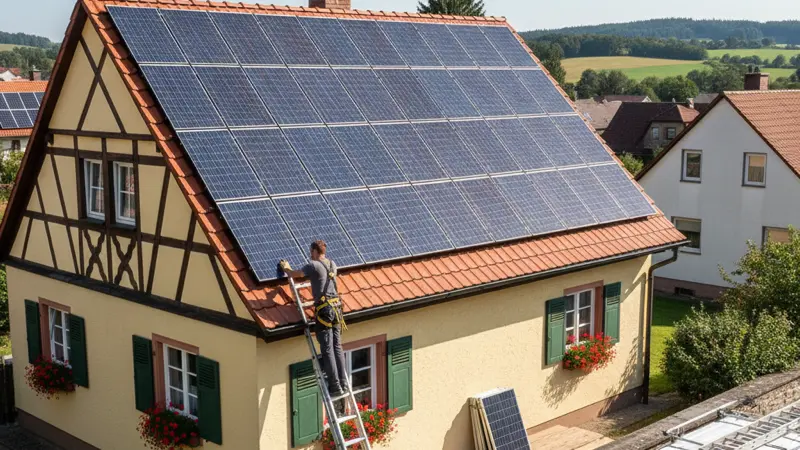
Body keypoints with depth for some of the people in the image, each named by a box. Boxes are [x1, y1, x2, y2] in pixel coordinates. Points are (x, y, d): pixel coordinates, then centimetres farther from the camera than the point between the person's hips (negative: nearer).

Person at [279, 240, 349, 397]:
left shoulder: (314, 265, -9)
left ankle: (335, 387, -4)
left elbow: (294, 274, -2)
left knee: (327, 350, -4)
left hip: (324, 309, -7)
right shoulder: (332, 265, 12)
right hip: (336, 307, 7)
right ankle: (344, 384, 12)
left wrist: (285, 267, 19)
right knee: (337, 348, 11)